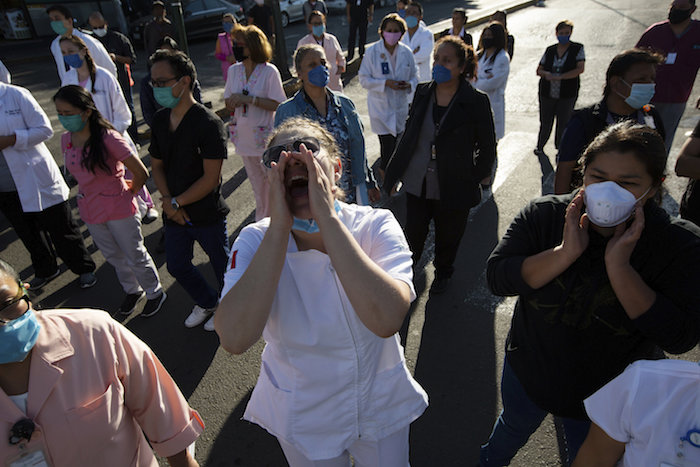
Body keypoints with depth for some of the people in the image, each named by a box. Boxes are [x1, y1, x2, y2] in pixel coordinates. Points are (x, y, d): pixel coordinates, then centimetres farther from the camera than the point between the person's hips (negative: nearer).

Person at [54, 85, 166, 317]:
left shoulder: (108, 138, -23)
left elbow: (141, 173, -18)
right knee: (113, 256, 21)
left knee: (135, 256, 9)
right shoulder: (66, 139, -2)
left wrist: (129, 192, -2)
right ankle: (132, 290, 44)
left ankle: (155, 293, 32)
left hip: (118, 209, -6)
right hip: (90, 210, 6)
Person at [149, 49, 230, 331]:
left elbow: (211, 178, -21)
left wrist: (177, 203, -14)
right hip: (174, 213, 7)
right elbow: (157, 165, 10)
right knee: (177, 267, 21)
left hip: (207, 215, -7)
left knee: (221, 266, 12)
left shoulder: (208, 123, -19)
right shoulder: (160, 120, 3)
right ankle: (207, 302, 46)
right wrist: (167, 200, -7)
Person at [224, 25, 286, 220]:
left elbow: (277, 104, -16)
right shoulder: (234, 70, 5)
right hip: (245, 138, 5)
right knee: (258, 186, 17)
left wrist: (249, 99, -22)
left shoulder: (269, 71, -11)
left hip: (266, 138, -5)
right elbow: (228, 103, 10)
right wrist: (235, 101, -13)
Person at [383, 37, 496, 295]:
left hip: (453, 188, -2)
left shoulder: (476, 101, -12)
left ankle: (443, 273, 47)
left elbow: (487, 147, -4)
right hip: (417, 183, 3)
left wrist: (472, 179, -7)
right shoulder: (422, 92, 0)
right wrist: (395, 170, 8)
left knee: (448, 237, 17)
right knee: (413, 234, 13)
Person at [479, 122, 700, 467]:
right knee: (513, 429, 30)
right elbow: (497, 278, -24)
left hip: (606, 400, -1)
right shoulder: (545, 215, -18)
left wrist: (618, 267, -36)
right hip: (527, 374, 2)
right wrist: (566, 252, -35)